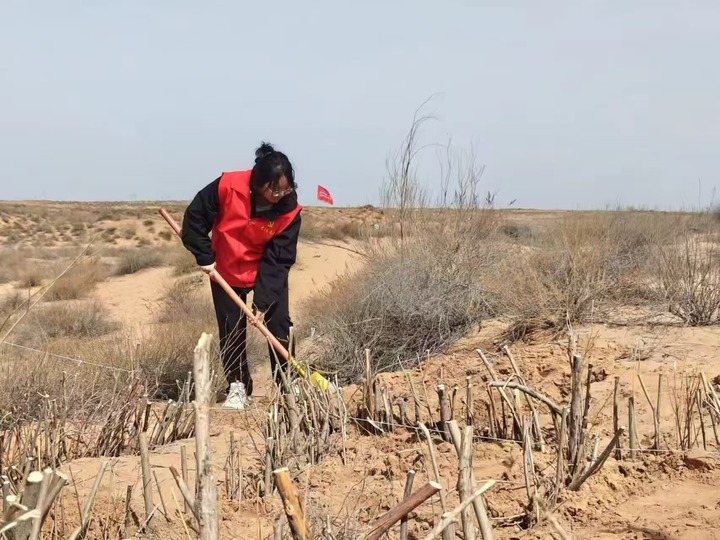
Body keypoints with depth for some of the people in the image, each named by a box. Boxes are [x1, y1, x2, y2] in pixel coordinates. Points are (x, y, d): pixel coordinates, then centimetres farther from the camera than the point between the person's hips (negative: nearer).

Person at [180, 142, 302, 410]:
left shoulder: (289, 211, -25)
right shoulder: (228, 186, -28)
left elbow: (278, 260, -22)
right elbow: (195, 217, -14)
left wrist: (263, 301, -26)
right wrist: (205, 257, -13)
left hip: (268, 273, 0)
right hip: (226, 271, 0)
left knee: (280, 326, -5)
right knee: (231, 331, 5)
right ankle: (238, 387, 19)